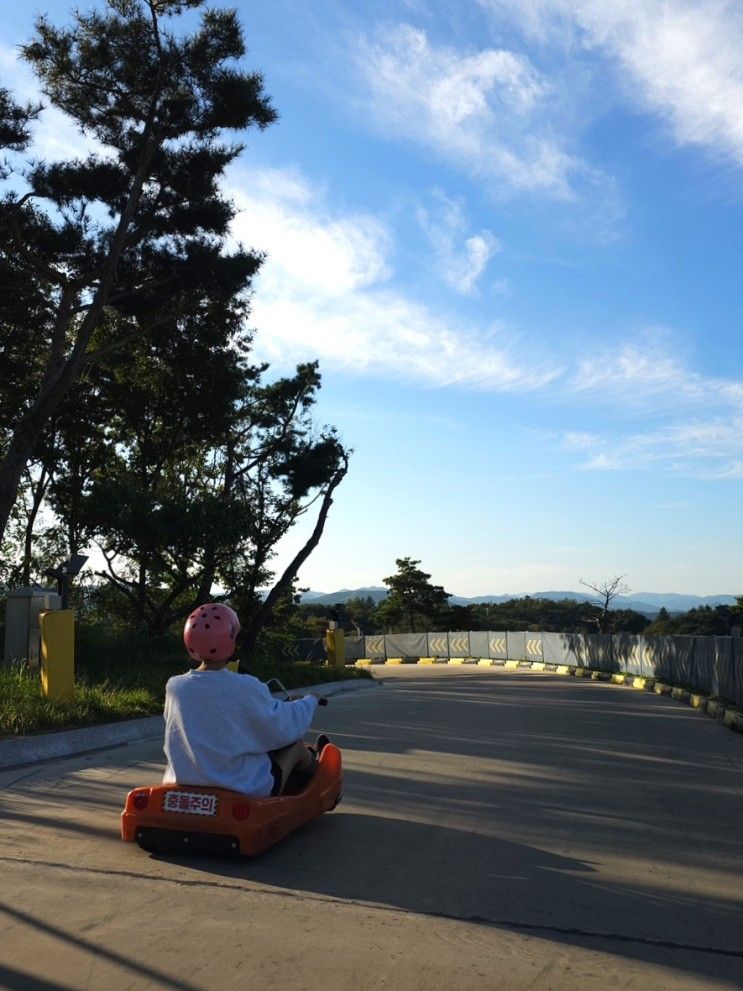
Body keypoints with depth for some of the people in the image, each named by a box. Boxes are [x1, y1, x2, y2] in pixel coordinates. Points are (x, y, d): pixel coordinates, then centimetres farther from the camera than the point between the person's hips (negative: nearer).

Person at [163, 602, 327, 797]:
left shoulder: (174, 687, -9)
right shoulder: (246, 688, -22)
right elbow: (286, 727, -8)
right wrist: (309, 701, 13)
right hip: (247, 788, -5)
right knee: (296, 744, 20)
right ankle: (315, 771, 50)